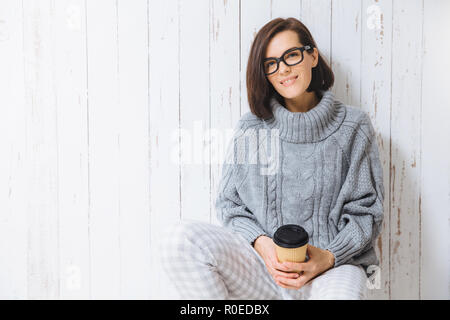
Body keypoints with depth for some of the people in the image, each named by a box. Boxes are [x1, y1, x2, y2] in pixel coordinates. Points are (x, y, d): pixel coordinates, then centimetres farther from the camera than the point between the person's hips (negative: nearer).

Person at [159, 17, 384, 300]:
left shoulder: (353, 126, 5)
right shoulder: (251, 127, 7)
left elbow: (365, 210, 4)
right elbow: (230, 203, 8)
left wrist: (329, 256, -13)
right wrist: (261, 242, -12)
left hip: (333, 267, -2)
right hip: (263, 263, 3)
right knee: (181, 239, -25)